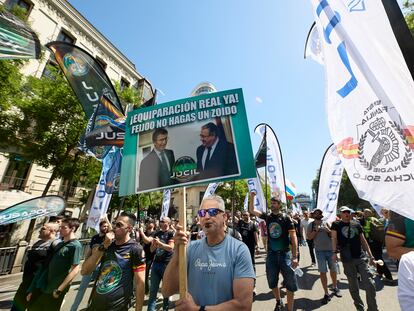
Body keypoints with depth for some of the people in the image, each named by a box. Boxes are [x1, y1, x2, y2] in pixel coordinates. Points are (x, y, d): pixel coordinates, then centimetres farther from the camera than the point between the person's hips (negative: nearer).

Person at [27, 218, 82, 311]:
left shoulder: (76, 246, -20)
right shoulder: (60, 243, 7)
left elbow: (75, 270, -23)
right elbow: (48, 264, 16)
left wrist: (59, 290, -19)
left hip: (53, 290, -7)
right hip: (42, 286, 8)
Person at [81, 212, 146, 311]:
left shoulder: (135, 249, -15)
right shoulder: (107, 245, 2)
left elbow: (140, 283, -15)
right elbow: (84, 271, -6)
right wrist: (103, 246, -17)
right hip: (95, 303, 6)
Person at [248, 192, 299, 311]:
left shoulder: (286, 218, -9)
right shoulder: (267, 217, 1)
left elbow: (293, 237, -11)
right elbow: (251, 210, 2)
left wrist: (295, 256, -17)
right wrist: (252, 197, -11)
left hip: (285, 253, -3)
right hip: (271, 254, 4)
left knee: (290, 283, 2)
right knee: (272, 281, 16)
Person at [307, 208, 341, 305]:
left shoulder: (326, 223, 4)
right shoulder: (311, 225, -1)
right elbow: (308, 237, -6)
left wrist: (328, 230, -15)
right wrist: (315, 230, -16)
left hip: (330, 249, 2)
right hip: (320, 251, -2)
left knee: (333, 270, 15)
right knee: (322, 272, 1)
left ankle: (335, 287, 39)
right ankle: (326, 293, 12)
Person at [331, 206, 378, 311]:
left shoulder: (357, 224, 8)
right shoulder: (336, 225, 0)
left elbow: (363, 241, 12)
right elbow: (334, 238, -6)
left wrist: (371, 256, 8)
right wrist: (334, 252, -15)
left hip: (361, 257, 2)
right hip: (347, 260, -2)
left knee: (370, 284, -2)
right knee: (353, 286, 10)